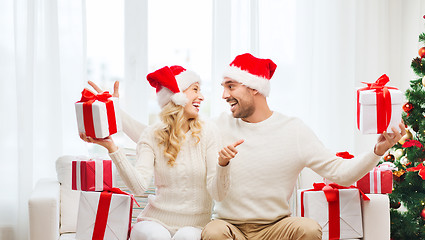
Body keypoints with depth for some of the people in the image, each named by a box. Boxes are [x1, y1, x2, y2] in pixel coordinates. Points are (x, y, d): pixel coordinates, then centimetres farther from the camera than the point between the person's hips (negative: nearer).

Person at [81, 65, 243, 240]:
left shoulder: (206, 133, -2)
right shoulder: (152, 135, 0)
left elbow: (217, 194, -8)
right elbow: (138, 186, -16)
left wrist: (222, 163, -28)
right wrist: (111, 148, -24)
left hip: (194, 225, 0)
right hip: (156, 220, 0)